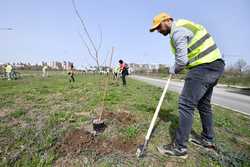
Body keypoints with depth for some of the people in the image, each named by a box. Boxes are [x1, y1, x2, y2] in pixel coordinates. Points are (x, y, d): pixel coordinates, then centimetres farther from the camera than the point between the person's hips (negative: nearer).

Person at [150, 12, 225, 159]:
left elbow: (182, 60, -17)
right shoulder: (183, 25, 21)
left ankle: (180, 147, -4)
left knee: (186, 104, -12)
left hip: (205, 67, -10)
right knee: (203, 104, 17)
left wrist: (173, 70, 2)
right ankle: (208, 139, 31)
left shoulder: (177, 30, -11)